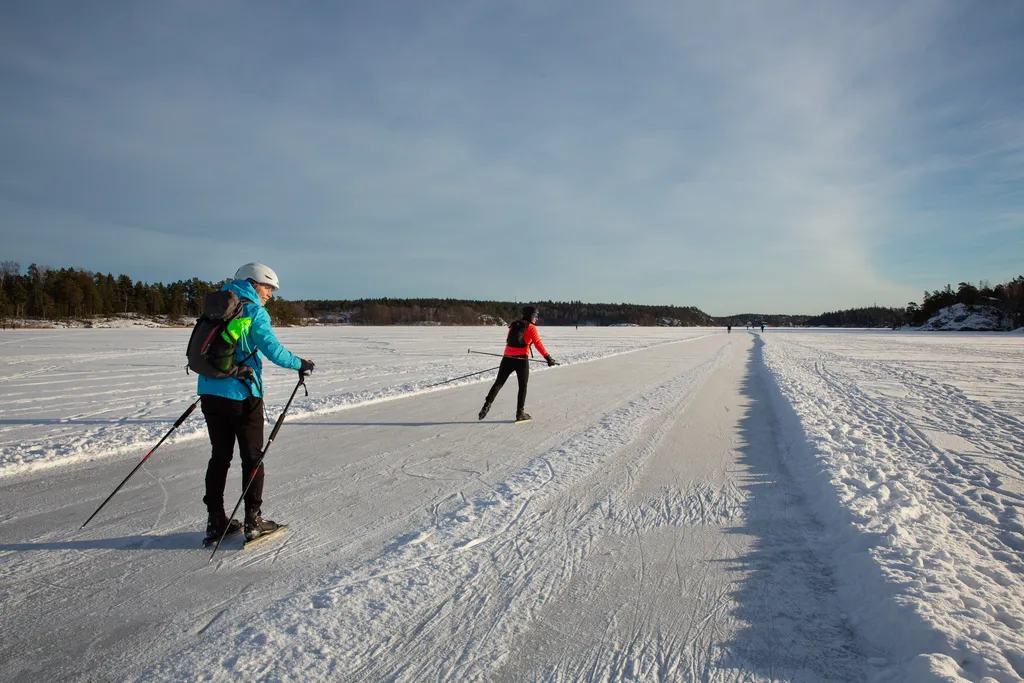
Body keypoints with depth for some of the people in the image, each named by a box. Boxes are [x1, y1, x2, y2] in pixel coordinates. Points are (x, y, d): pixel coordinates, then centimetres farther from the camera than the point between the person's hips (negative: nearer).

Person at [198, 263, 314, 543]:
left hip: (210, 392, 7)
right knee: (252, 457, 4)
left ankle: (216, 519, 19)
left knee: (220, 456, 14)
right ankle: (253, 521, 8)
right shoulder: (253, 311, -9)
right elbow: (271, 348, -17)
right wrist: (300, 364, -4)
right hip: (242, 395, -7)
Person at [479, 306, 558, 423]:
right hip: (521, 360, -5)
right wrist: (548, 358, -13)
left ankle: (487, 404, 0)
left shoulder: (513, 326, 15)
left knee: (498, 383, 11)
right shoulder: (531, 327, -3)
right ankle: (520, 413, 9)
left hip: (507, 359, 5)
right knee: (523, 386, 8)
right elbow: (538, 344, -13)